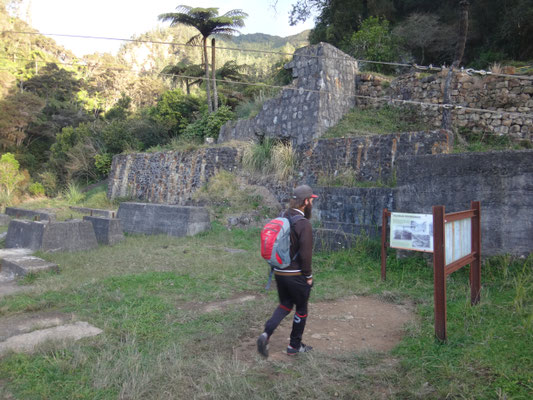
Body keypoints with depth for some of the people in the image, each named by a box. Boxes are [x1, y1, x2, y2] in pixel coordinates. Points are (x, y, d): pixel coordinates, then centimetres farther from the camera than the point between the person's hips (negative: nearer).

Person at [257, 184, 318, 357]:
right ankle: (295, 346, 25)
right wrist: (308, 276, -10)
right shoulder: (303, 224, -19)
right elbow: (305, 254, -22)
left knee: (285, 305, 21)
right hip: (296, 276, -7)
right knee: (301, 309, 13)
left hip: (279, 272, 7)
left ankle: (266, 334, 3)